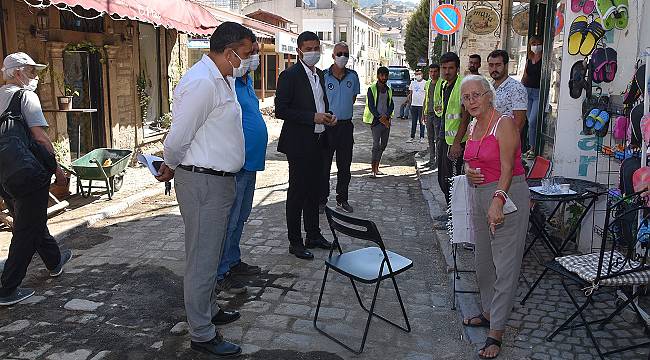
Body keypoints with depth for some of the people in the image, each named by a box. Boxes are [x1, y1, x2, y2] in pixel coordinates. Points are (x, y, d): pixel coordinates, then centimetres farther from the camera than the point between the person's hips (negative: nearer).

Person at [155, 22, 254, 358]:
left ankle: (210, 310, 39)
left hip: (219, 180, 10)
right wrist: (170, 168, 1)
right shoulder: (202, 82, -21)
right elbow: (178, 138, -17)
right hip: (203, 183, -10)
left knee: (212, 253, 21)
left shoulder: (223, 79, 12)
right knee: (203, 258, 1)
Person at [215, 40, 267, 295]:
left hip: (250, 161, 10)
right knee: (229, 219, -2)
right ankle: (220, 274, 9)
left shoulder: (247, 80, 14)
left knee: (241, 216, 19)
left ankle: (233, 261, 33)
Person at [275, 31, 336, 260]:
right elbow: (281, 110, -17)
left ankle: (313, 235, 29)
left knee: (314, 190, 16)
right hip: (299, 144, -8)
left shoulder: (320, 75, 14)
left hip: (318, 142, 8)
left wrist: (328, 117, 3)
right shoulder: (290, 76, -11)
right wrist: (313, 118, -21)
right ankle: (295, 242, 11)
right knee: (297, 192, 0)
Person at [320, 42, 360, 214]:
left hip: (346, 125, 3)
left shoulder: (353, 76, 4)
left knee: (344, 166, 10)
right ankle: (322, 200, 12)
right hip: (327, 126, -3)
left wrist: (343, 111, 11)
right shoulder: (323, 76, -6)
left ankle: (342, 200, 22)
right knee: (324, 165, 2)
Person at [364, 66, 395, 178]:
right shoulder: (372, 89, -5)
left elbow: (391, 105, 8)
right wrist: (380, 118, -17)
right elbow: (371, 106, -10)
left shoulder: (389, 90, 13)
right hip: (376, 120, -6)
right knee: (376, 145, -13)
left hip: (386, 120, 6)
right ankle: (373, 170, -11)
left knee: (383, 145, 9)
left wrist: (386, 116, -10)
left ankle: (376, 167, 18)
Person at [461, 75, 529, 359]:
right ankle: (489, 312, 34)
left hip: (507, 194, -8)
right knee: (483, 259, 17)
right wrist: (468, 171, -2)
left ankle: (496, 332, 2)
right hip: (479, 195, 8)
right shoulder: (473, 126, 11)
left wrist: (497, 201, -34)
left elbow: (507, 168, -21)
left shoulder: (504, 123, -13)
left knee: (505, 264, -3)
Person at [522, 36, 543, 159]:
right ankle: (531, 147, 16)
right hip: (527, 90, 6)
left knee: (532, 121, -11)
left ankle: (533, 148, -1)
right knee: (530, 121, 9)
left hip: (538, 92, -6)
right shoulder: (529, 58, 14)